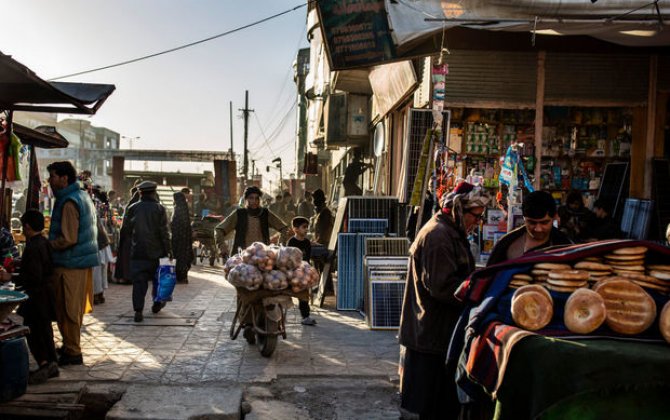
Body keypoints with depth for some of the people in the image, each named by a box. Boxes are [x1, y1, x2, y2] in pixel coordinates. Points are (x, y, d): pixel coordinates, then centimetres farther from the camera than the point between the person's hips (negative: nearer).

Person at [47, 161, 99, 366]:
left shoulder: (69, 202, -18)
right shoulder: (83, 196, 12)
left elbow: (68, 239, -22)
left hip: (69, 264, -10)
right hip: (83, 261, 10)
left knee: (67, 310, 0)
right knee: (74, 309, 18)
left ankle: (72, 352, 8)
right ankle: (72, 347, 28)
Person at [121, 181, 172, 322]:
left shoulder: (132, 208, -2)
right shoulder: (159, 208, -6)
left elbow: (125, 230, 2)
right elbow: (164, 232, -8)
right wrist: (168, 250, -3)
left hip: (137, 251, 1)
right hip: (156, 252, -1)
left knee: (138, 281, 2)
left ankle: (138, 311, -5)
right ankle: (157, 304, 30)